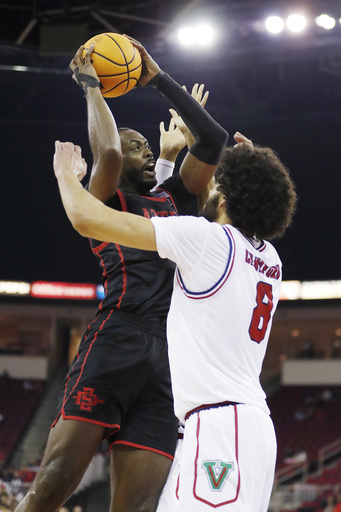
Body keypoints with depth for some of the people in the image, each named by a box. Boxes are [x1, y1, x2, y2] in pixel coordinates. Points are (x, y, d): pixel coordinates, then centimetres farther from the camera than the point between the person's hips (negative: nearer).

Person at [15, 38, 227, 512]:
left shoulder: (171, 200, 29)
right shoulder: (106, 201, 12)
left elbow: (213, 139, 25)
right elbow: (107, 153, -9)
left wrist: (160, 80, 25)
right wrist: (91, 86, 7)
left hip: (168, 365, 5)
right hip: (116, 344, -5)